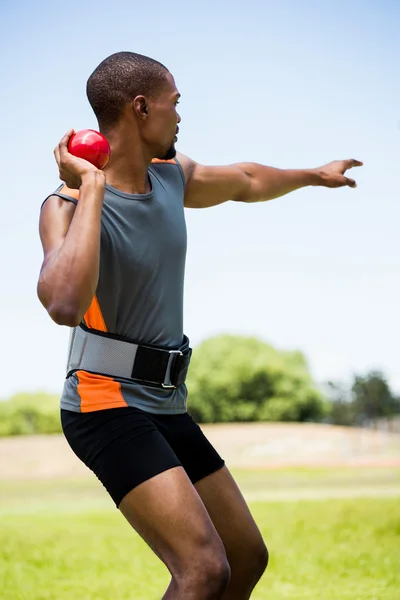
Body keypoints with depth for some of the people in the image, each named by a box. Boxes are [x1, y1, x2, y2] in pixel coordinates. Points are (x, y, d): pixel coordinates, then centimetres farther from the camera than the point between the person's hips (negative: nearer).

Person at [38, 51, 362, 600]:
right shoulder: (69, 205, -17)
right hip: (105, 405, -9)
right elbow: (65, 305, -38)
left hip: (166, 407, 9)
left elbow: (245, 182, 29)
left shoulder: (172, 176, 7)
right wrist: (91, 190, -29)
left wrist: (315, 175, 44)